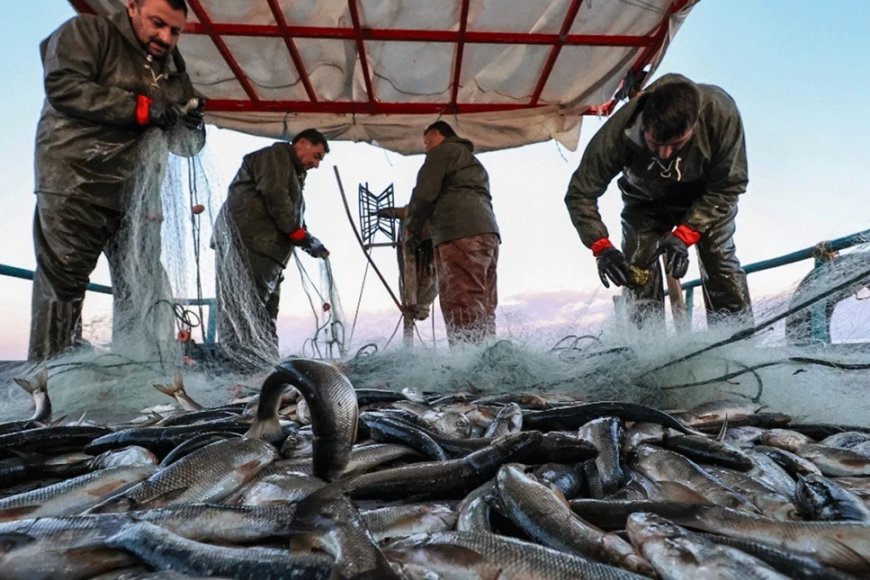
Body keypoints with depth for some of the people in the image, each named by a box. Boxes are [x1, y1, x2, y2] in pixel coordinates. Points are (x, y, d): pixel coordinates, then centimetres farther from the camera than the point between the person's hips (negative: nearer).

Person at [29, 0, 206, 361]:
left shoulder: (174, 75, 18)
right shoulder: (87, 32, 4)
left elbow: (188, 146, 16)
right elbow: (64, 86, -12)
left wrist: (191, 124, -7)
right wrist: (141, 108, -15)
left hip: (136, 198, 6)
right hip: (75, 186, -5)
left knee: (145, 290, 5)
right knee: (62, 288, -4)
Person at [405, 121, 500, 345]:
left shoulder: (442, 151, 7)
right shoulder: (472, 161, 35)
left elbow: (424, 193, -3)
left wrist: (413, 228, 11)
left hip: (459, 233, -9)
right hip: (488, 231, 9)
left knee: (460, 305, -16)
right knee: (483, 307, 5)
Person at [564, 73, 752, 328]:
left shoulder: (721, 111, -35)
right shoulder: (619, 131, -37)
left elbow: (728, 186, -24)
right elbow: (580, 194, -28)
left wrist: (685, 234, -34)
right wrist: (602, 247, -38)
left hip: (706, 195, 0)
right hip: (646, 199, 0)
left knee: (720, 262, -13)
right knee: (638, 272, -13)